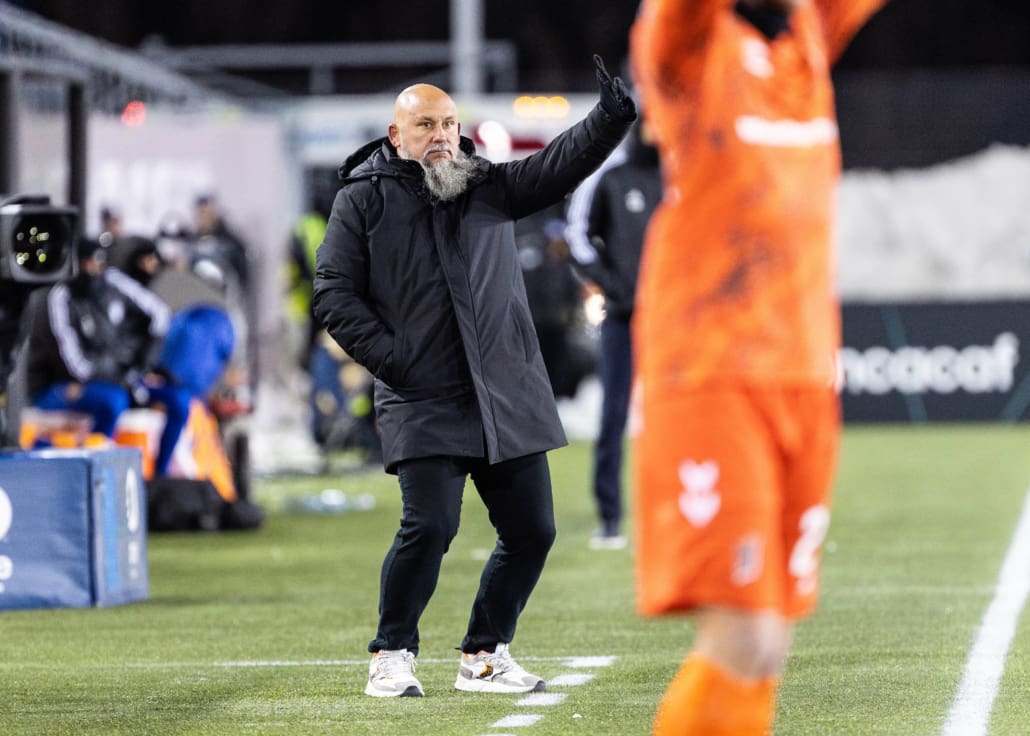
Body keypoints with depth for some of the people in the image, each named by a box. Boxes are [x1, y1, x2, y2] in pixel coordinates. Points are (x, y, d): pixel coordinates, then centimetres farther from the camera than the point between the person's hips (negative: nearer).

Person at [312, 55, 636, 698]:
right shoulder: (364, 200, 4)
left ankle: (485, 656, 18)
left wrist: (612, 116, -19)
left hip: (507, 399, 4)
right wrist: (391, 358, -10)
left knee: (531, 530, 3)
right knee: (430, 526, -17)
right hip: (422, 404, -4)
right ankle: (392, 656, 2)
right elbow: (335, 294, 1)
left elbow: (563, 162, 0)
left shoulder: (490, 186, 13)